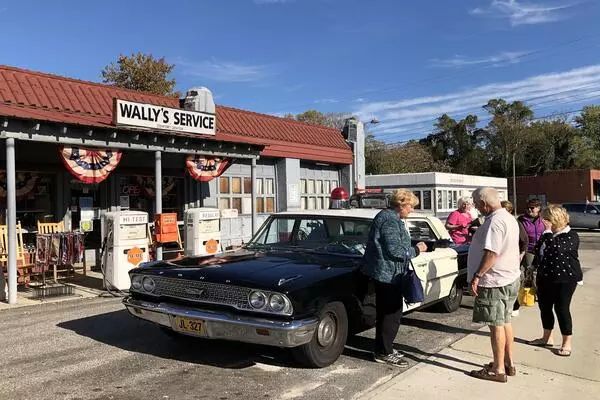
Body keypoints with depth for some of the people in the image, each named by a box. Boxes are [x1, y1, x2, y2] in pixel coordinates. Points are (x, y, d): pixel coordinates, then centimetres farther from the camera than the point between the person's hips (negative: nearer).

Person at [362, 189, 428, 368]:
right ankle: (384, 353, 7)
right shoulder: (390, 221, -19)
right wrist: (416, 250, -12)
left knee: (386, 312, 17)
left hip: (384, 272, 11)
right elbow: (394, 250, -23)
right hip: (388, 273, -11)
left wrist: (415, 247, 14)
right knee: (392, 313, -2)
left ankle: (384, 348, 28)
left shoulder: (387, 216, 14)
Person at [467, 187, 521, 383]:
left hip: (495, 282, -10)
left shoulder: (495, 221, -21)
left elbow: (491, 253, -26)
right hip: (509, 278, 10)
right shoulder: (509, 218, 12)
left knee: (496, 325, -1)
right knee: (505, 322, 18)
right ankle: (509, 363, 28)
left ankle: (498, 370, 8)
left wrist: (477, 276, -23)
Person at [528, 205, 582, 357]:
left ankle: (567, 343, 12)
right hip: (545, 277, 7)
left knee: (561, 308, -2)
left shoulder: (571, 236, -12)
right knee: (544, 306, 12)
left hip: (565, 278, -7)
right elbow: (538, 251, 19)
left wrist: (549, 232, -24)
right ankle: (546, 338, 28)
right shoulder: (547, 234, 9)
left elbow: (556, 248, -29)